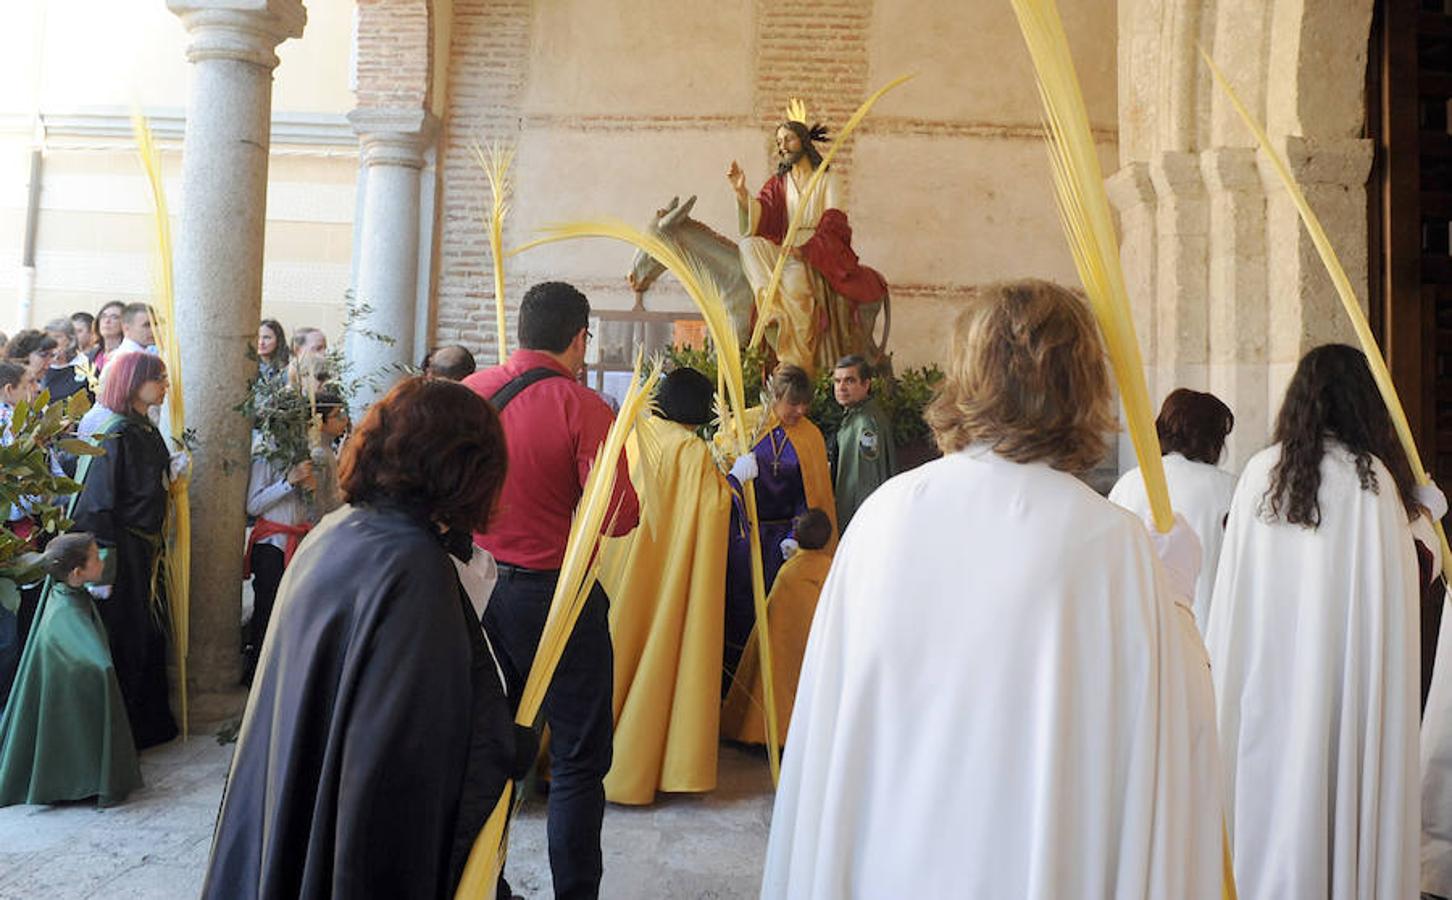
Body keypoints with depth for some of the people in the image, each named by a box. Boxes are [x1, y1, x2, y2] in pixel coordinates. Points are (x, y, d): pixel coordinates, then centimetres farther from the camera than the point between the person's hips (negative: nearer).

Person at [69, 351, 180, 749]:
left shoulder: (148, 430, 9)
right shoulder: (116, 434, -18)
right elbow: (98, 500, -21)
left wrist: (171, 469, 3)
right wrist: (103, 564, -22)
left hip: (147, 547, 9)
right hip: (124, 550, -9)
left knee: (149, 636, 17)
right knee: (124, 638, 2)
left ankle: (152, 722, 30)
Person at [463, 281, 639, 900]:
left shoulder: (471, 391, 1)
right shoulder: (582, 407, -15)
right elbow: (621, 516, -19)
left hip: (479, 588, 6)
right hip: (556, 594, -6)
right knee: (578, 761, 6)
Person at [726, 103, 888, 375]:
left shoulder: (828, 179, 8)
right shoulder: (778, 183, 17)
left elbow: (833, 222, -5)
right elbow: (756, 221, 1)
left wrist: (804, 249, -20)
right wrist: (741, 190, -16)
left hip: (822, 253, -4)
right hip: (786, 250, 4)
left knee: (794, 276, -36)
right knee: (749, 244, -25)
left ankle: (796, 362, -36)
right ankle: (777, 308, -41)